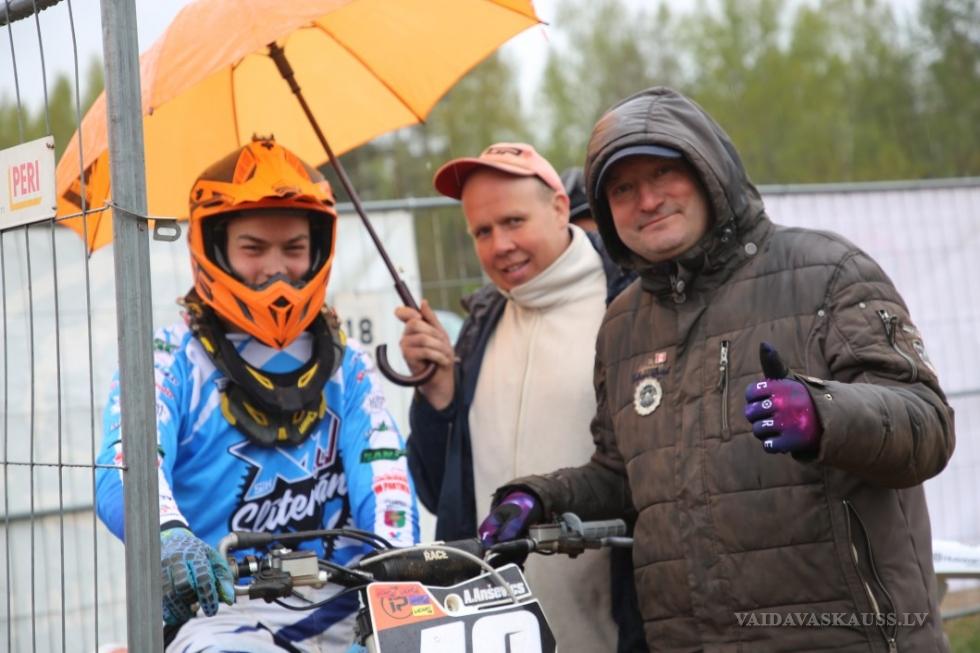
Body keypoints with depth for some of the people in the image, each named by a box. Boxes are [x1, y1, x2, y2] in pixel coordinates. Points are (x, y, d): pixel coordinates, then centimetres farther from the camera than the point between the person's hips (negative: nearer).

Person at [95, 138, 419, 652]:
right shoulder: (171, 361, 7)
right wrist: (169, 535, -34)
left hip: (340, 611, 3)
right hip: (217, 607, -3)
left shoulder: (347, 368, 18)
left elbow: (383, 476, 1)